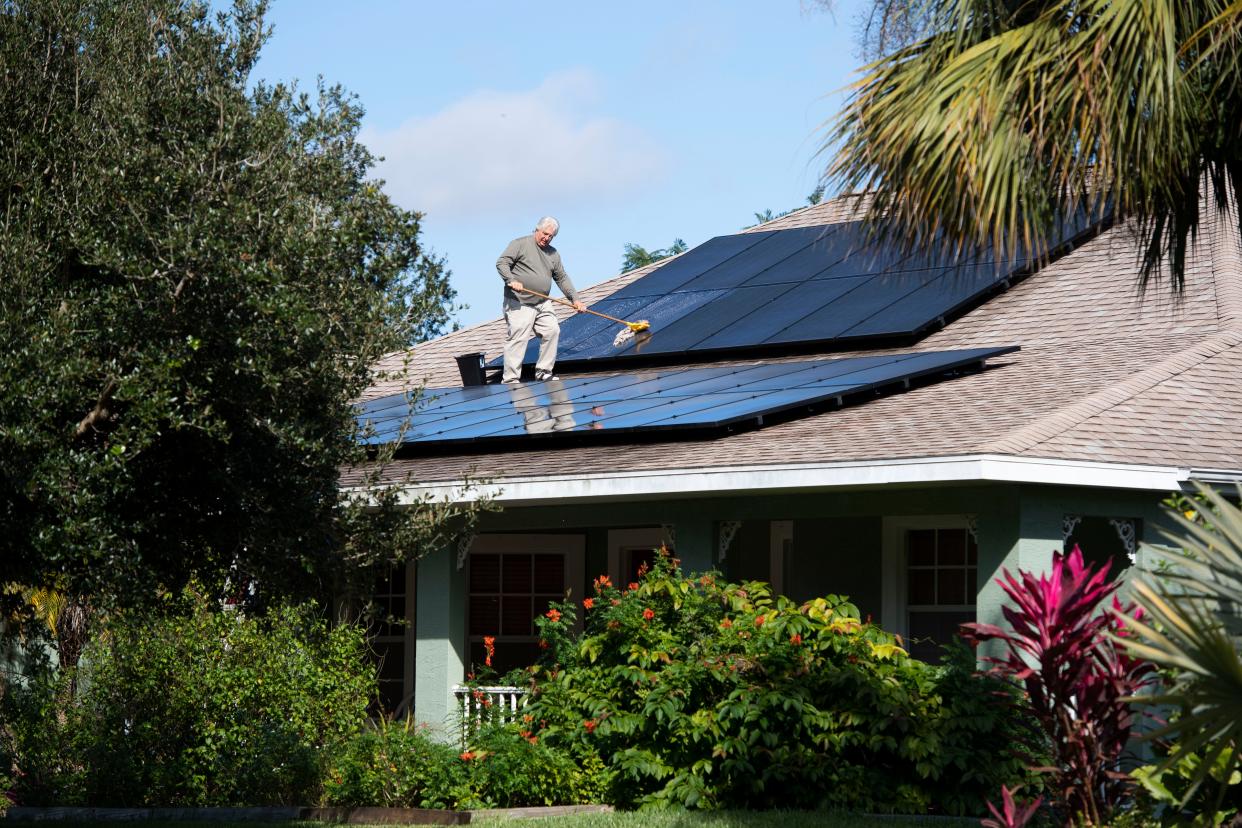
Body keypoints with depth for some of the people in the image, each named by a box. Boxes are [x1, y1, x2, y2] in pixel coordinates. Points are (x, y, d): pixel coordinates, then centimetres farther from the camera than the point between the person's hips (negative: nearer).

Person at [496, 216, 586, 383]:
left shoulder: (553, 254, 17)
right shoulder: (520, 244, -2)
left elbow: (562, 279, 21)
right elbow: (501, 263, -9)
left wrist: (575, 299, 12)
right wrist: (512, 280, -25)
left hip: (543, 305, 7)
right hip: (519, 304, -7)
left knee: (552, 331, -1)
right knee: (518, 338, -12)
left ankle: (543, 372, 12)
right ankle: (510, 378, -12)